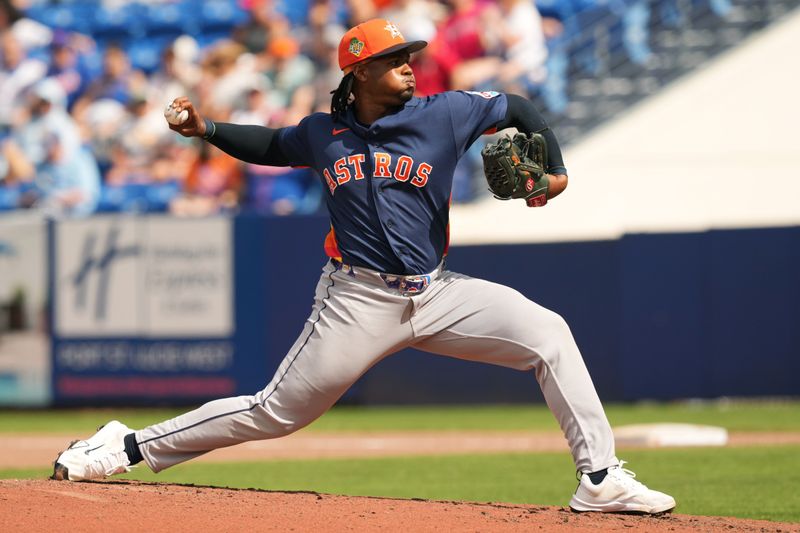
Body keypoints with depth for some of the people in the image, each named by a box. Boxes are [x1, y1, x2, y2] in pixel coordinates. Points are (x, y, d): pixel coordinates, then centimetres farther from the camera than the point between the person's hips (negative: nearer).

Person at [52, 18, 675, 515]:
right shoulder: (322, 133, 3)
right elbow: (272, 145, 23)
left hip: (437, 293, 1)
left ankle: (601, 479, -14)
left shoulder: (444, 114, -1)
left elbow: (519, 108, 10)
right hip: (359, 300, -1)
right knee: (276, 413, -1)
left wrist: (555, 169, -3)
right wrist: (207, 129, 11)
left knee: (548, 333, -17)